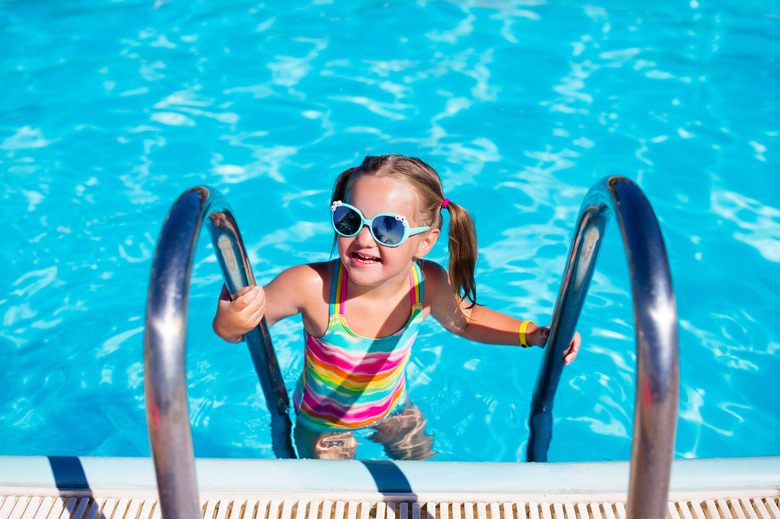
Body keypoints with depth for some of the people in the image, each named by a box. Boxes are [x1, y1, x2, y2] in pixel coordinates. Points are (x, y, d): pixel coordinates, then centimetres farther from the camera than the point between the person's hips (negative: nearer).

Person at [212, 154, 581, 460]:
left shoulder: (429, 284, -29)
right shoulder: (312, 286, -41)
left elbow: (462, 319, -6)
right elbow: (242, 321, -28)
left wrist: (535, 335, -15)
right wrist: (230, 322, -53)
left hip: (391, 408, 3)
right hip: (322, 421, -3)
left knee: (422, 461, 25)